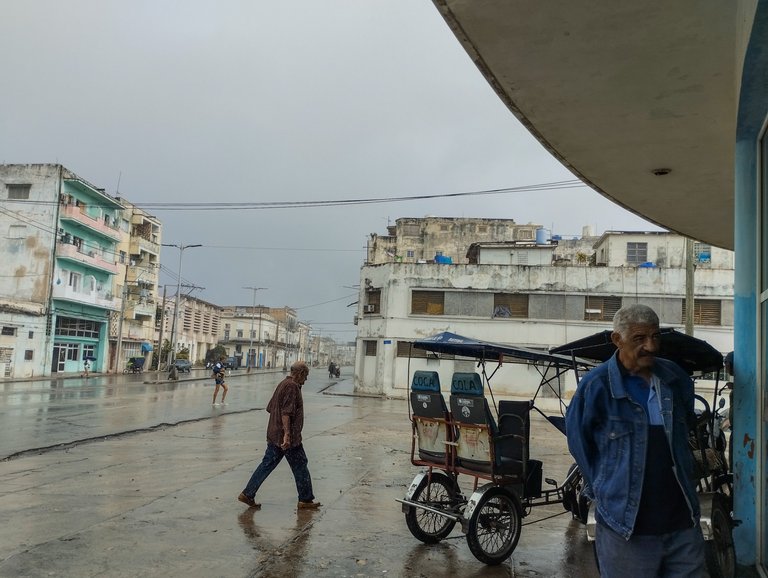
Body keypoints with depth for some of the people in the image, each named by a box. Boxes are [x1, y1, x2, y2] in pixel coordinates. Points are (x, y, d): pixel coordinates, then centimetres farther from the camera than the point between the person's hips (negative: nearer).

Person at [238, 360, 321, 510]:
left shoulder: (282, 384, 15)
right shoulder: (292, 386, -15)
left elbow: (270, 408, 20)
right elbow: (286, 412, -24)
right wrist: (287, 434, -27)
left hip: (274, 435, 9)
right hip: (289, 438, -9)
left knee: (267, 464, 11)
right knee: (300, 467, 3)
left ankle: (247, 494, 11)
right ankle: (305, 500, 12)